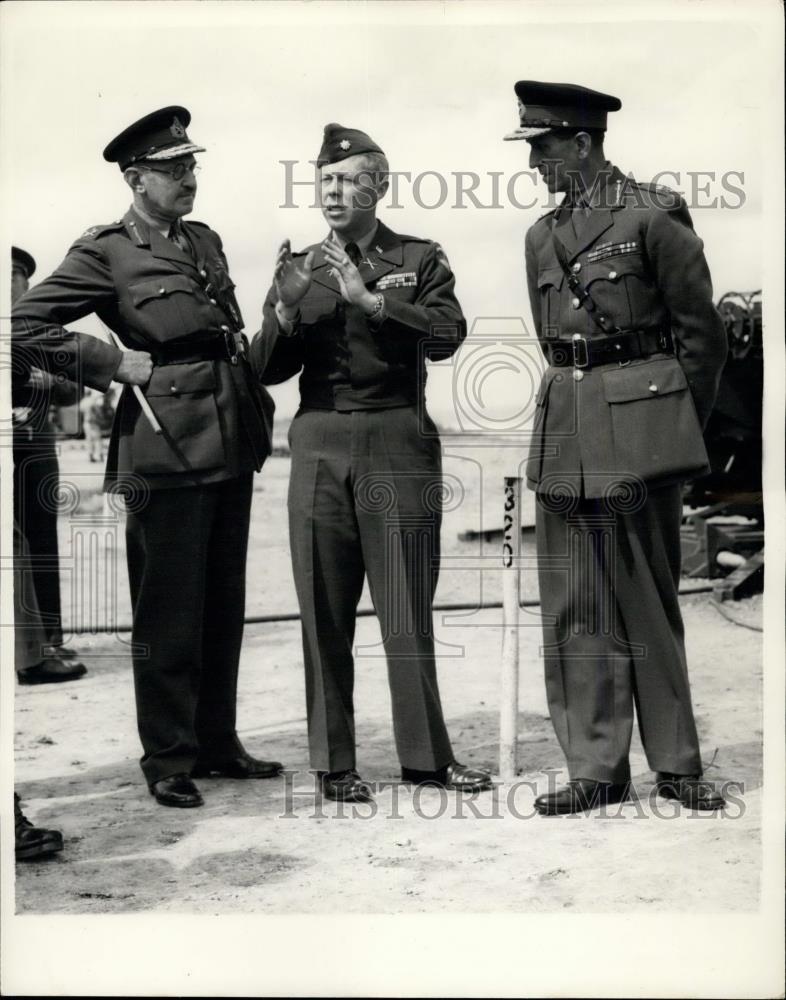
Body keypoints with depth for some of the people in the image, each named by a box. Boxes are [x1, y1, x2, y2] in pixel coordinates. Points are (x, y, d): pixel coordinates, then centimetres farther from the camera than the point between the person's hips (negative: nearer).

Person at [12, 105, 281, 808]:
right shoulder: (105, 252, -4)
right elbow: (25, 325, -7)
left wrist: (258, 407, 14)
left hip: (233, 441, 7)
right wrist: (112, 363, -11)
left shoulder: (206, 242, 16)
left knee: (224, 604, 13)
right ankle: (168, 760, 13)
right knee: (168, 612, 1)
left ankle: (217, 742, 25)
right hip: (167, 448, -7)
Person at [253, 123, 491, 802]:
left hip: (399, 446, -2)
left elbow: (447, 335, -9)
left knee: (407, 609, 1)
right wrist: (286, 307, -10)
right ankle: (334, 763, 11)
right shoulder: (300, 268, 14)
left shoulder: (420, 260, 8)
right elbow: (267, 370, 7)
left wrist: (370, 298, -17)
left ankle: (426, 754, 14)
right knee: (324, 613, 2)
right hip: (321, 446, 2)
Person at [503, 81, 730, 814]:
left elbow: (703, 333, -1)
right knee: (572, 608, 4)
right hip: (564, 432, 5)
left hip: (638, 430, -5)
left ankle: (675, 763, 18)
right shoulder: (541, 237, 13)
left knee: (649, 601, 4)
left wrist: (673, 427, 4)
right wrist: (580, 409, 13)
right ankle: (595, 768, 14)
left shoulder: (653, 217, -5)